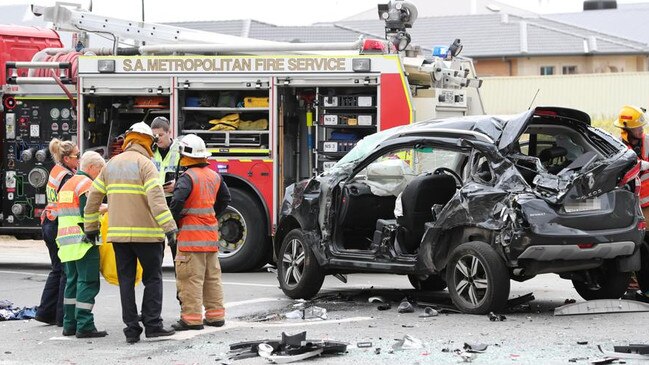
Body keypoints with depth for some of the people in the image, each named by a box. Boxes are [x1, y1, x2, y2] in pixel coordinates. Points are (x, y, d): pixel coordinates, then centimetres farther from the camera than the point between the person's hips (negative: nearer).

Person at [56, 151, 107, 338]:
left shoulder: (67, 184, 20)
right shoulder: (86, 184, -9)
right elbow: (87, 215, -19)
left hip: (66, 243, 9)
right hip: (83, 243, -9)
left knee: (72, 282, 14)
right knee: (88, 283, -8)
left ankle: (69, 324, 16)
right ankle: (84, 326, -12)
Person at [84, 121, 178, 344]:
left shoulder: (111, 165, 13)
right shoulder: (144, 164, -6)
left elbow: (93, 198, 14)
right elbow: (156, 198, -19)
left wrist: (91, 228, 21)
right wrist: (169, 227, -23)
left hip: (118, 233, 5)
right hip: (145, 233, -5)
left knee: (126, 280, 8)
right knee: (153, 278, 5)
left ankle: (131, 329, 5)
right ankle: (152, 324, -1)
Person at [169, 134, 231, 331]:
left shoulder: (188, 177, -14)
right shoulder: (214, 176, 10)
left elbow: (177, 201, -27)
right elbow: (225, 199, 21)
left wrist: (173, 220, -12)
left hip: (191, 235, -8)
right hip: (211, 233, 8)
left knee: (191, 277, -5)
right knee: (212, 276, 14)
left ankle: (192, 318, -6)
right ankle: (215, 315, 18)